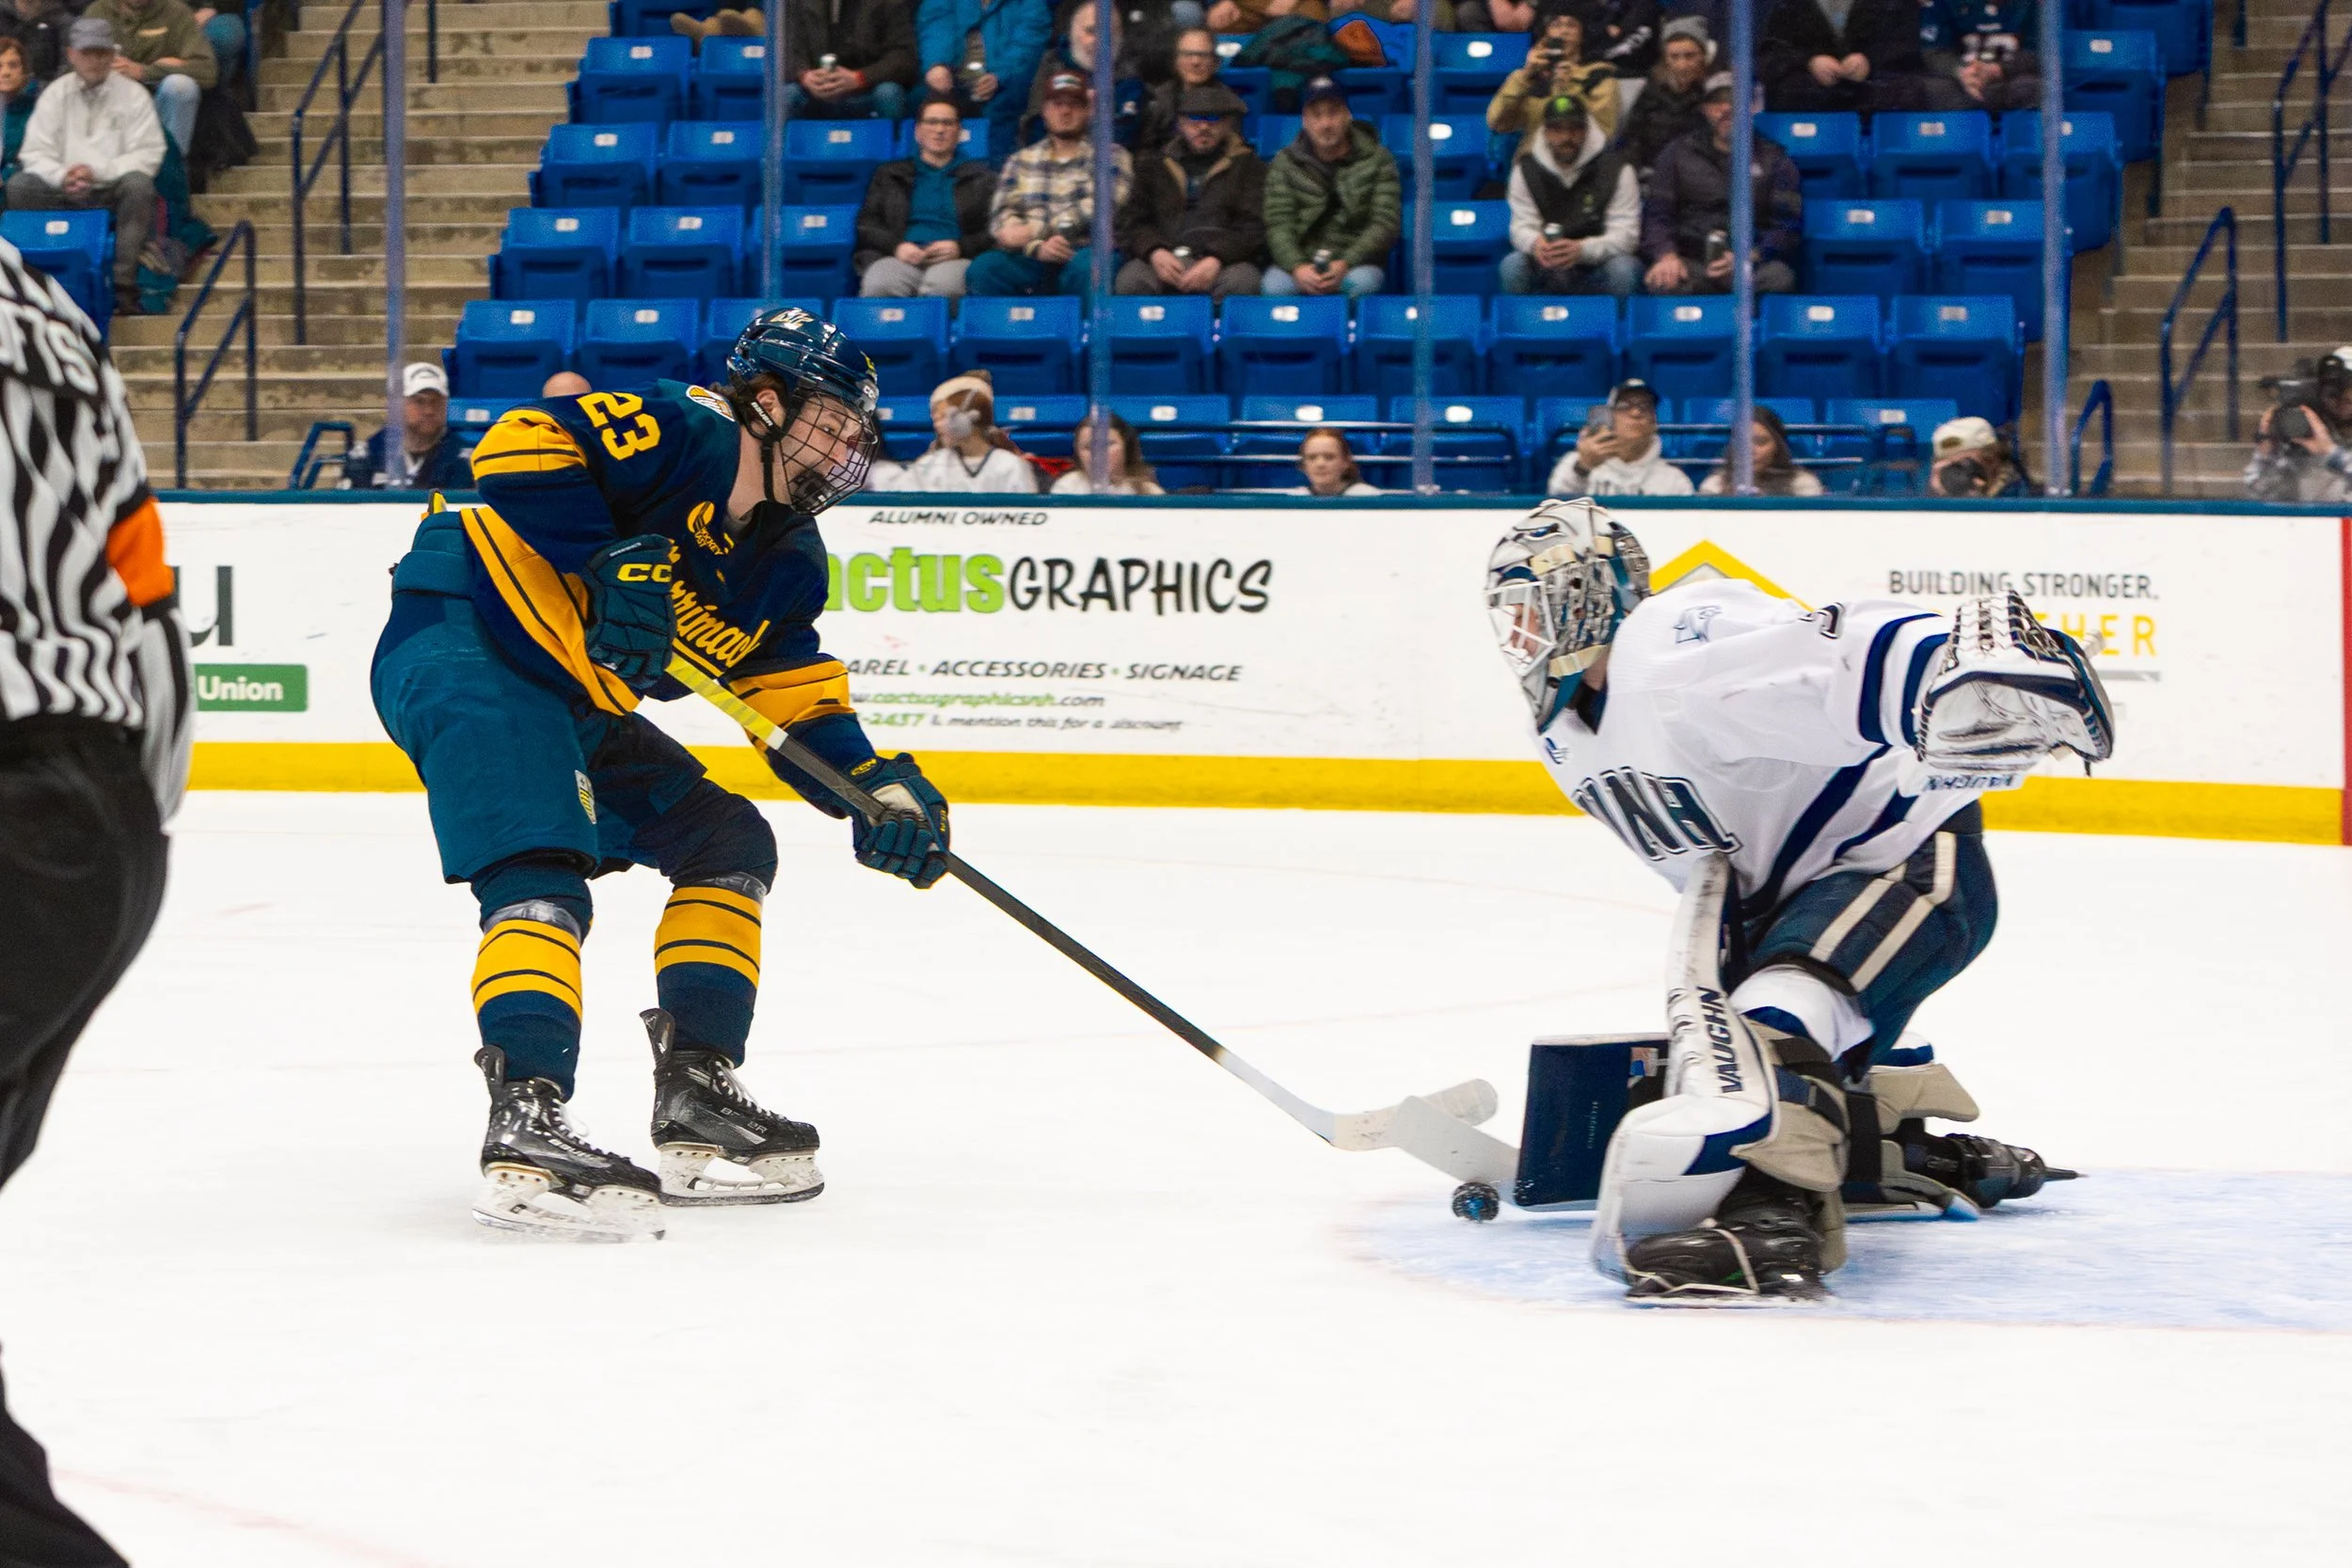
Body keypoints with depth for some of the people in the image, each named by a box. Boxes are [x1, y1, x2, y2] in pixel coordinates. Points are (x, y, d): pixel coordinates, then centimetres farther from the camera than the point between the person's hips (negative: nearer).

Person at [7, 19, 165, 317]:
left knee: (139, 185, -34)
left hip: (114, 193, -2)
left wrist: (98, 171, -20)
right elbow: (36, 154, 1)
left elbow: (148, 156, -7)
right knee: (19, 186, -23)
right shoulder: (56, 95, 9)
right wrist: (62, 177, -21)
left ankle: (124, 283, -32)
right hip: (64, 194, 2)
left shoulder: (133, 94, 2)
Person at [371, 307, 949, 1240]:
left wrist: (876, 786, -6)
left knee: (728, 842, 11)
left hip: (576, 706, 10)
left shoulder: (788, 562, 11)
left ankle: (697, 1098, 9)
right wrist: (612, 560, -30)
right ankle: (524, 1128, -38)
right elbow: (521, 445, -24)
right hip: (461, 645, -10)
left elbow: (799, 701, 10)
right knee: (541, 875, -27)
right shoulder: (680, 435, -14)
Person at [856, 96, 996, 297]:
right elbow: (865, 225, 16)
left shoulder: (980, 178, 23)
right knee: (879, 286, -38)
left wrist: (960, 247, -9)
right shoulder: (889, 176, 27)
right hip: (902, 256, 1)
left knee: (942, 286, -41)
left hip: (955, 258, -1)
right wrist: (896, 245, -6)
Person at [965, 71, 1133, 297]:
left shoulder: (1110, 157, 13)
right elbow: (1001, 218, 8)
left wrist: (1034, 230, -11)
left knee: (1087, 267, -38)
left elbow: (1097, 210, -4)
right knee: (983, 268, -28)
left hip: (1085, 252, -2)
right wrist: (1037, 248, -13)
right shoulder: (1021, 161, 21)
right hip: (1031, 260, 2)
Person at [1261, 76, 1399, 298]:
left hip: (1357, 262, -1)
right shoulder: (1285, 163, 10)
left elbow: (1386, 223, -2)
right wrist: (1297, 267, -21)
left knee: (1362, 281, -36)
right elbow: (1278, 224, -1)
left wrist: (1346, 264, -19)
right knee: (1275, 284, -33)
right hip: (1300, 261, 1)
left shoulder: (1377, 159, 6)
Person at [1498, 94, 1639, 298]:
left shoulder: (1615, 168, -9)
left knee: (1623, 269, -34)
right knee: (1512, 266, -28)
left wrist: (1581, 250, -36)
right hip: (1547, 269, 2)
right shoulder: (1526, 169, -2)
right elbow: (1522, 226, -7)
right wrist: (1535, 244, -34)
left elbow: (1625, 233, -16)